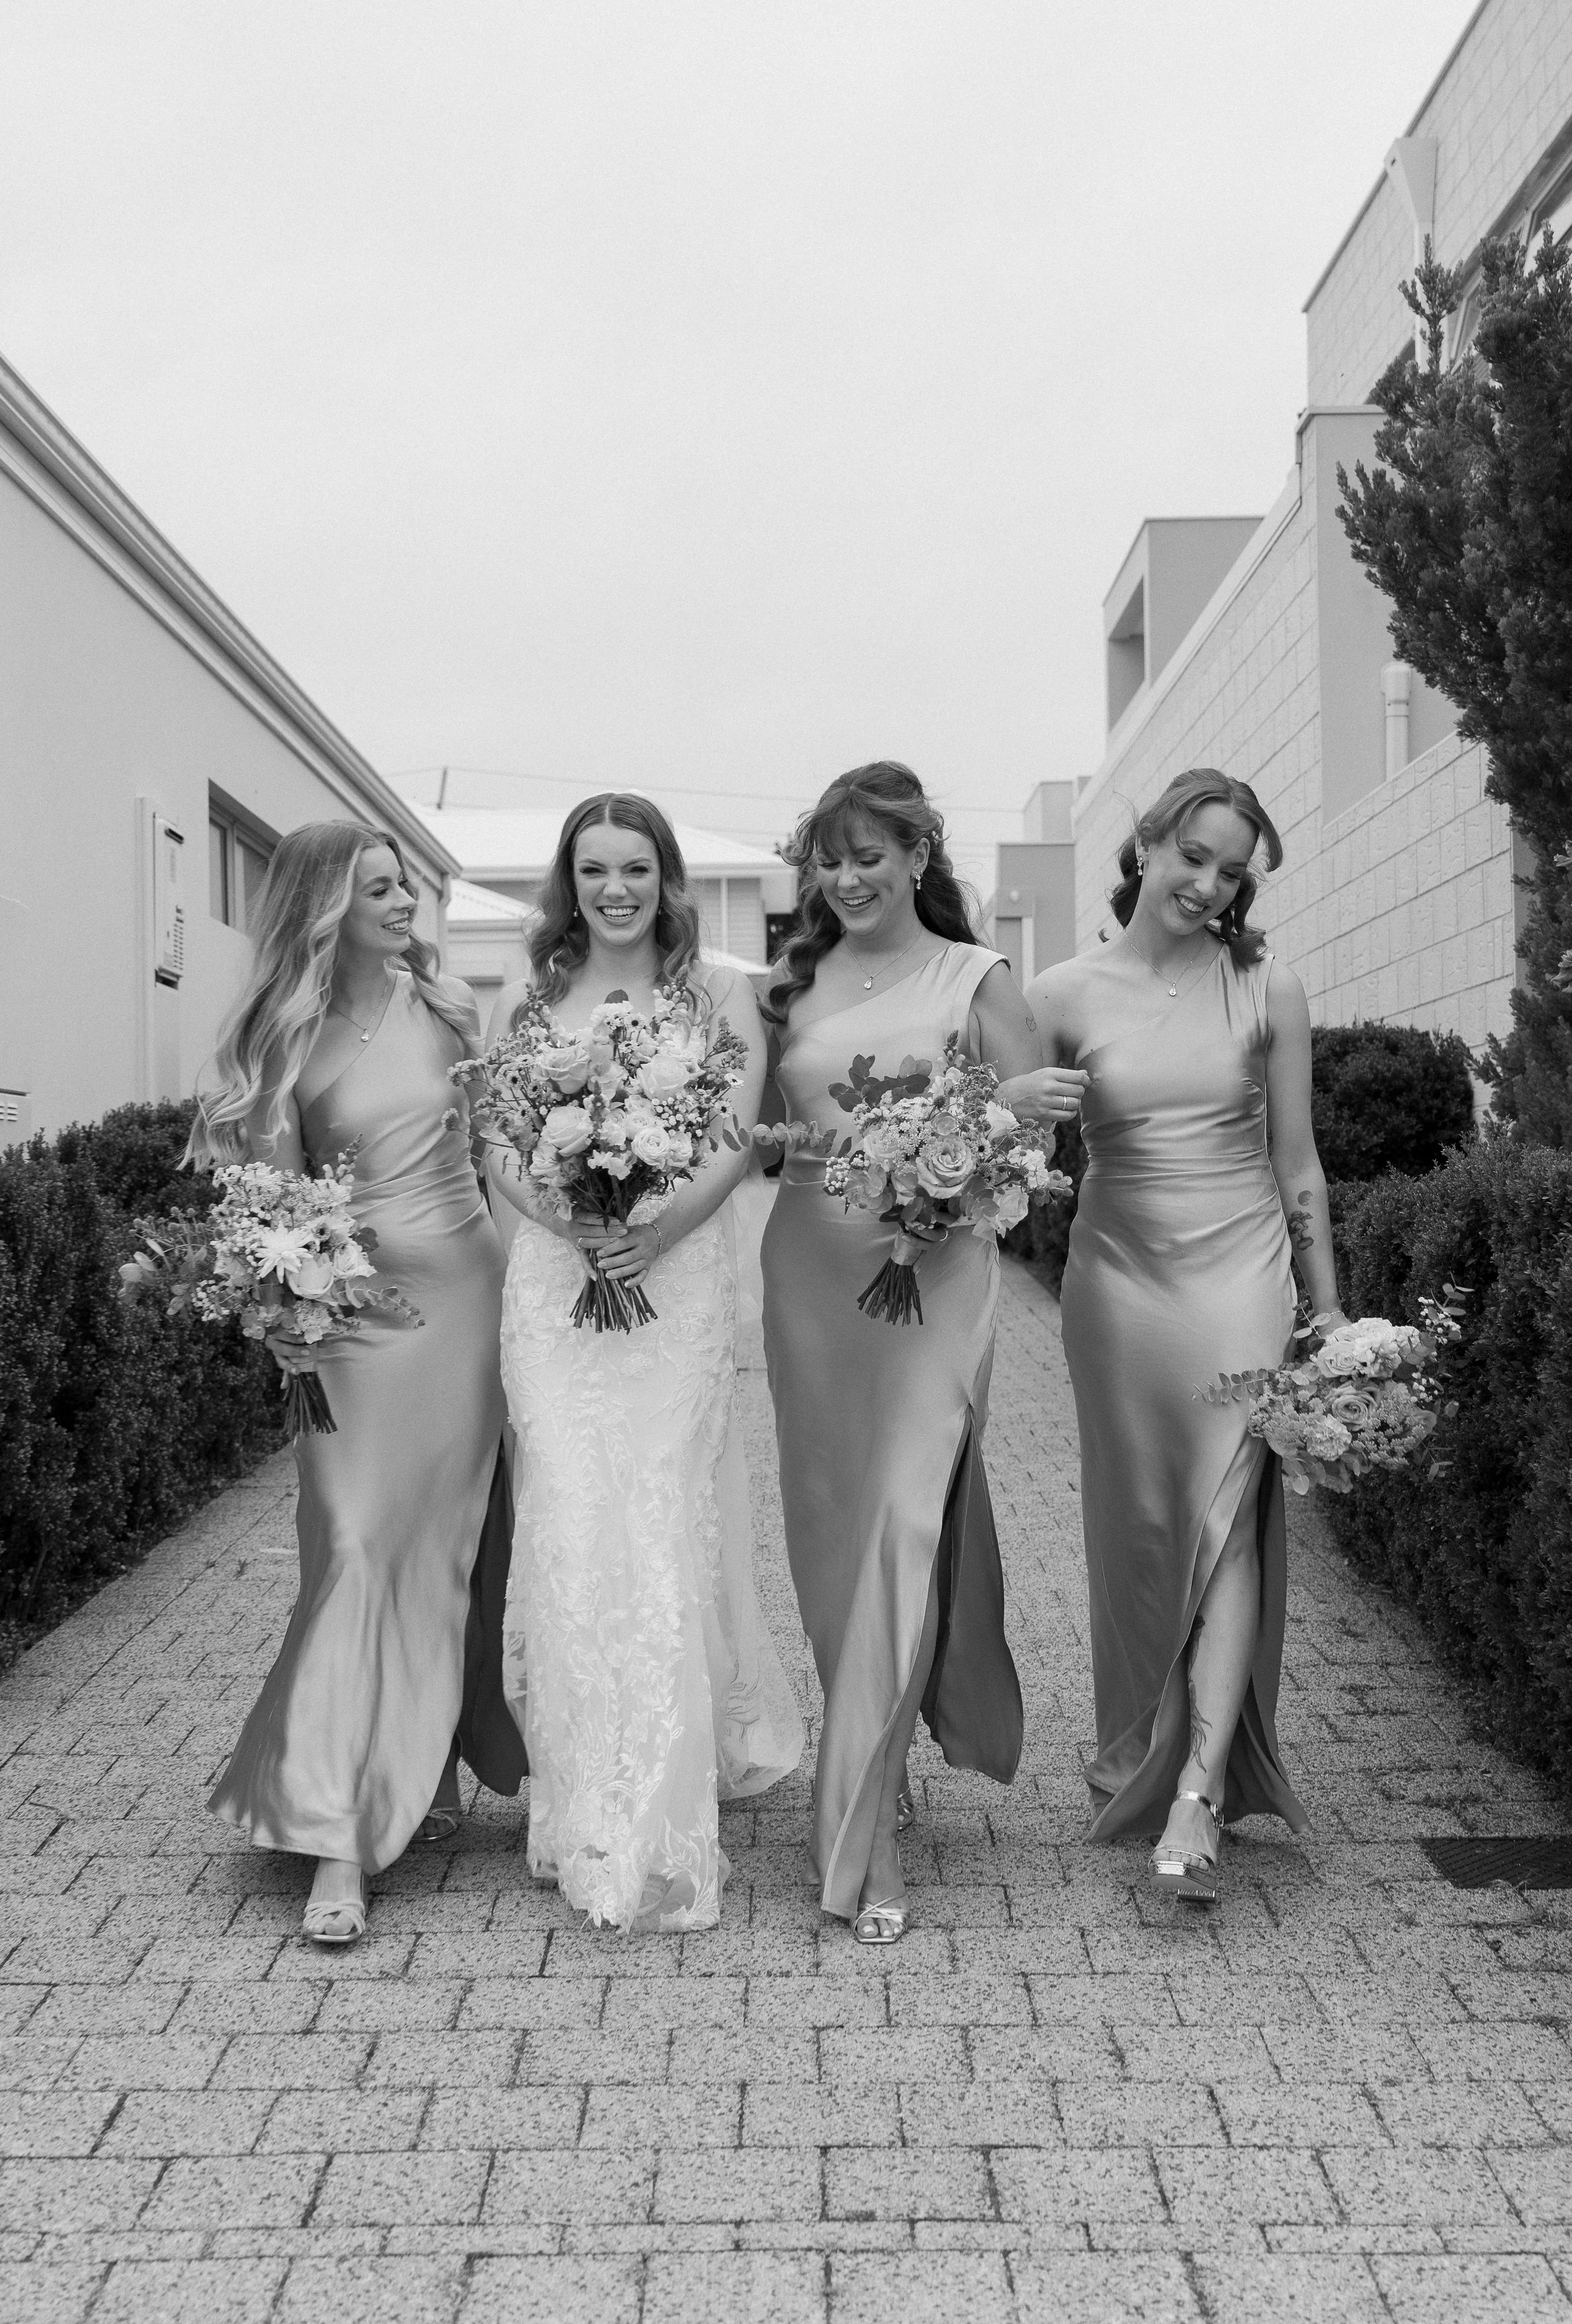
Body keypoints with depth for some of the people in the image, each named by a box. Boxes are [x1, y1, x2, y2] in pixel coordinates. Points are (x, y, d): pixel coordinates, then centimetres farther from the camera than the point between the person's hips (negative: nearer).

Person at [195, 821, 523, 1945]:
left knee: (452, 1542, 9)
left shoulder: (448, 1006, 4)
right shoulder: (285, 1038, -1)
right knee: (356, 1553, -5)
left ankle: (435, 1761, 30)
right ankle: (339, 1836, -1)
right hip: (353, 1308, -2)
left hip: (466, 1291, 2)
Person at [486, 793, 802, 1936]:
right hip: (554, 1278, 2)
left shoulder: (720, 993, 8)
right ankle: (597, 1808, 11)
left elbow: (740, 1138, 0)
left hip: (681, 1272, -1)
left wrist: (660, 1226, -16)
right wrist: (559, 1212, -12)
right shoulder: (526, 1001, 13)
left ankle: (663, 1818, 6)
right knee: (571, 1521, -3)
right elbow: (501, 1150, 8)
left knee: (665, 1520, -4)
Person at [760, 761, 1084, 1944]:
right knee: (830, 1526, 10)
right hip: (809, 1268, 4)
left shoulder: (975, 979, 2)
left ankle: (864, 1835, -2)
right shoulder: (795, 983, 11)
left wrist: (1010, 1107, -20)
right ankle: (882, 1764, 32)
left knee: (904, 1523, -9)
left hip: (932, 1271, -4)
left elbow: (1038, 1123, 0)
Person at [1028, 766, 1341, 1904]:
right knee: (1137, 1525, 8)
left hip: (1240, 1268, 0)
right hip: (1118, 1276, 1)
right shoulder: (1066, 996, -1)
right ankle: (1139, 1757, 26)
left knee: (1227, 1513, -8)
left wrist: (1329, 1307, 7)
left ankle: (1200, 1790, -7)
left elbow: (1297, 1161, 5)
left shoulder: (1268, 990, 1)